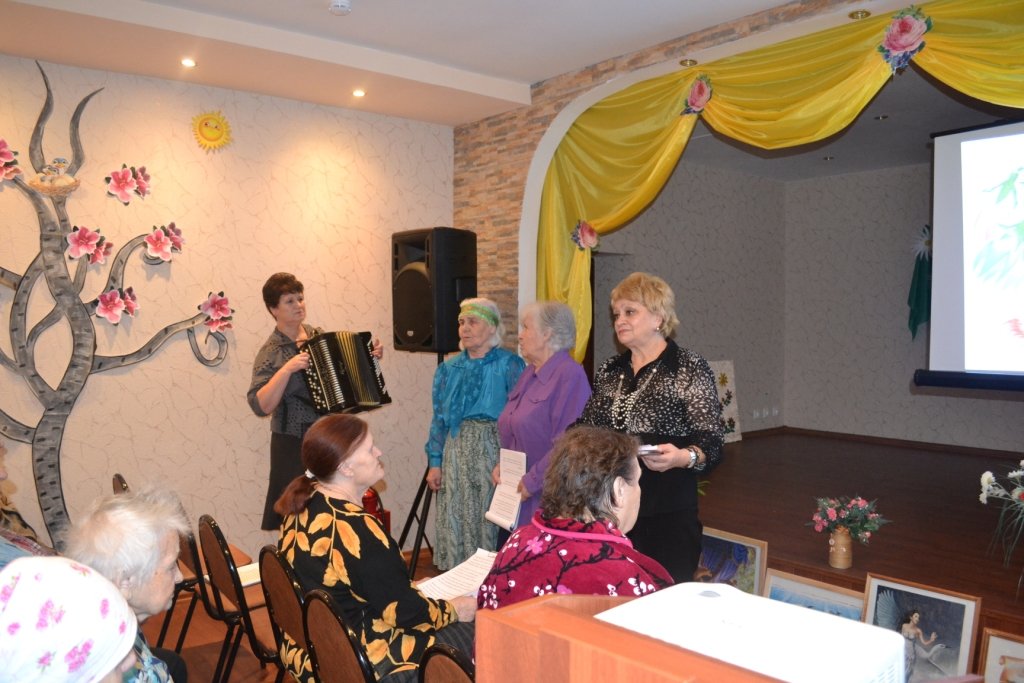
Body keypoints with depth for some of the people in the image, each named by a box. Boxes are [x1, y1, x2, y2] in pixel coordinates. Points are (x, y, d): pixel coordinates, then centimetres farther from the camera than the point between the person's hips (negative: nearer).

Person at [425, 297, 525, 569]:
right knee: (455, 522, 7)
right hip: (457, 452, 4)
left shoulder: (509, 365, -3)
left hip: (495, 452, -4)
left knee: (492, 521, -1)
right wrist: (435, 463, 5)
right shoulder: (449, 369, 11)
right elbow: (439, 419, 11)